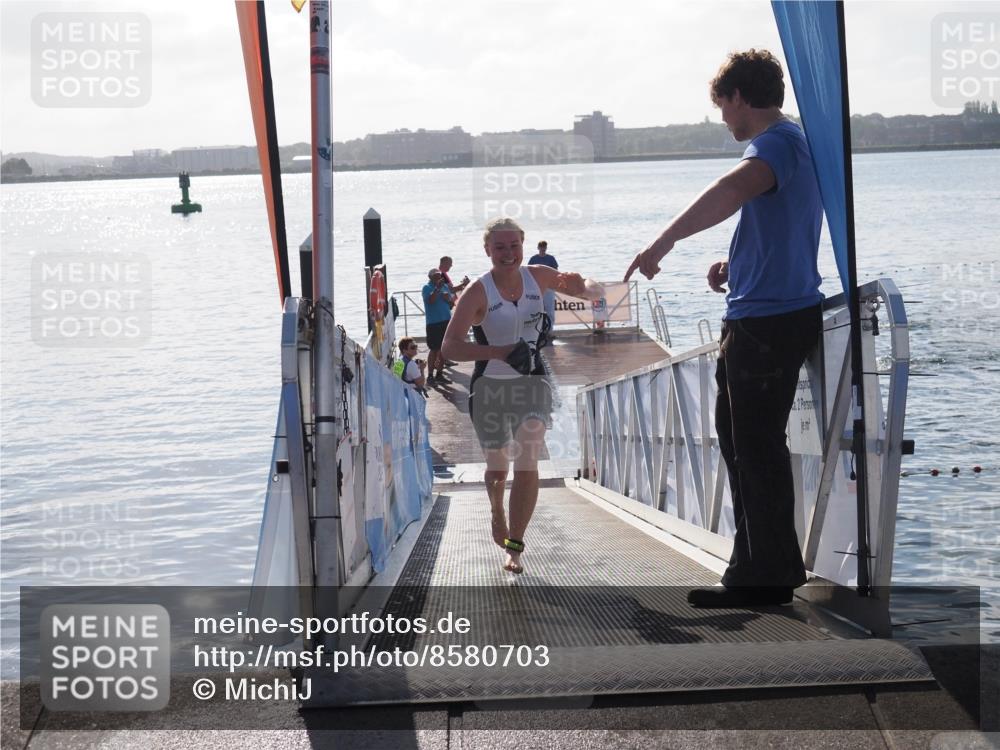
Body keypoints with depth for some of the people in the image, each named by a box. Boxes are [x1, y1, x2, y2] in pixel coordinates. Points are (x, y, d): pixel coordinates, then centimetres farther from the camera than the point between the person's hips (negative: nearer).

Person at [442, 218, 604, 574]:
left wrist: (582, 287, -17)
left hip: (531, 383, 1)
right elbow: (450, 347, -22)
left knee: (527, 463, -15)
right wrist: (499, 352, -34)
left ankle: (514, 546, -6)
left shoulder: (538, 277, -3)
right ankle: (497, 515, 47)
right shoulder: (478, 291, -14)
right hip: (489, 387, -1)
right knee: (498, 467, 13)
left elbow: (595, 291, 8)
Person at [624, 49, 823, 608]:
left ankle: (765, 580, 6)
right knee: (740, 436, 18)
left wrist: (663, 243, -37)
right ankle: (763, 566, 28)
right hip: (776, 314, 11)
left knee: (757, 447, -3)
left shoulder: (776, 142, -15)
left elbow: (734, 189, -38)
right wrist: (738, 265, 16)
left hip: (769, 320, -11)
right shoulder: (792, 142, 19)